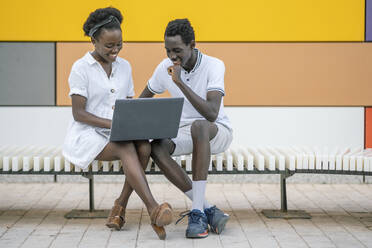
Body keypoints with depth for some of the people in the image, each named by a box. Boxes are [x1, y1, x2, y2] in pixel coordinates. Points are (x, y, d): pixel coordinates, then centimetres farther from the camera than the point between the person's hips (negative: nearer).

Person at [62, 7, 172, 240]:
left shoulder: (124, 66, 12)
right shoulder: (81, 68, -5)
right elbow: (78, 114, -10)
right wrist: (113, 124, -22)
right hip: (87, 135, -5)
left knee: (144, 147, -29)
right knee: (127, 149, -35)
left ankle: (120, 205, -18)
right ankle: (154, 211, -46)